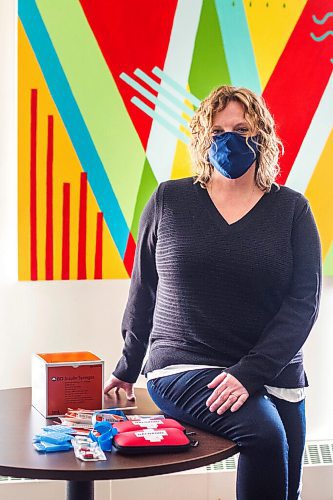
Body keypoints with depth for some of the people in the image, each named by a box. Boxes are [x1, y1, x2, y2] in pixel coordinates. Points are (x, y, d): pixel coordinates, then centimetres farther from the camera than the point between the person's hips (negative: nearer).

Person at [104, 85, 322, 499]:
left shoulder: (292, 209, 3)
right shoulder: (169, 200, 3)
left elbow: (304, 301, -5)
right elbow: (143, 288, 12)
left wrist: (250, 372, -17)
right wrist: (128, 367, 16)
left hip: (274, 375, 3)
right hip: (183, 368, -2)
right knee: (264, 432, -29)